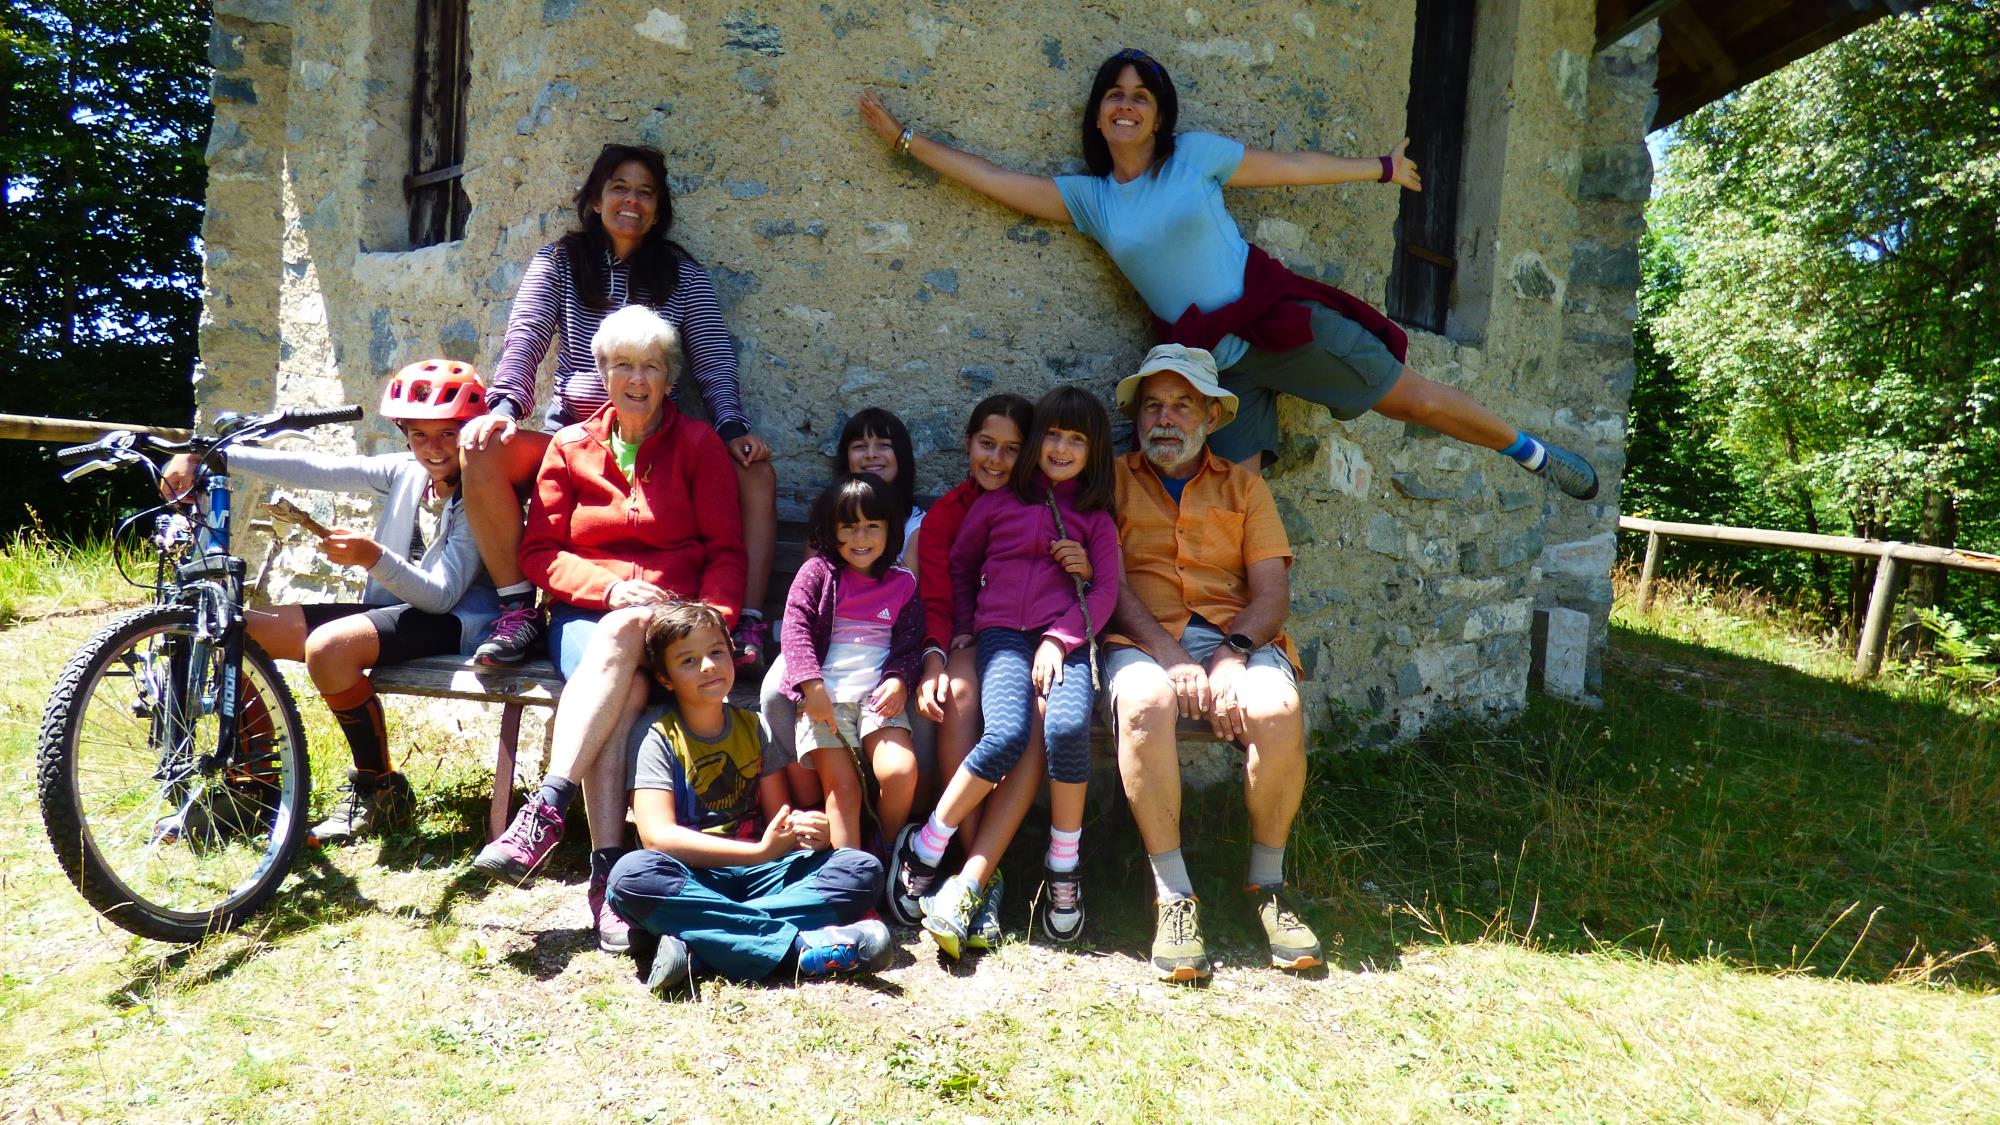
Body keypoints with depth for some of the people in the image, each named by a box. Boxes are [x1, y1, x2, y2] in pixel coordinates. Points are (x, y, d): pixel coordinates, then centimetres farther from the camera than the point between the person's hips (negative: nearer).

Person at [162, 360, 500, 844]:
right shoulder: (406, 473, 6)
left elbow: (441, 595, -21)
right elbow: (313, 470, -2)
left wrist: (374, 557, -36)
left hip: (454, 620, -8)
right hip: (392, 609, 8)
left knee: (327, 646, -34)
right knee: (238, 630, -3)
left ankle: (382, 790, -13)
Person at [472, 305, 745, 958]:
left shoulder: (697, 445, 10)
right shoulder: (570, 447, 15)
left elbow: (725, 553, 4)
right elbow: (540, 553, 8)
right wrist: (611, 586, -11)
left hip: (669, 616, -1)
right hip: (587, 614, 1)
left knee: (622, 635, -38)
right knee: (622, 692, -34)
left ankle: (548, 808, -41)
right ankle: (607, 874, -41)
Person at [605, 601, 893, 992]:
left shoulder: (753, 727, 11)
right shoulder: (658, 737, -2)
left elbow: (777, 814, 10)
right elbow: (657, 835, -15)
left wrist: (807, 832, -17)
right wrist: (760, 850, -25)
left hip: (756, 873, 4)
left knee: (863, 868, -18)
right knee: (631, 875, -36)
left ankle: (698, 939, -30)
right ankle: (803, 945, -35)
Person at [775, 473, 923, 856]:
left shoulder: (902, 583, 12)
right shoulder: (817, 572, 5)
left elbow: (909, 641, 10)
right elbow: (795, 628, -4)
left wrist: (899, 679, -10)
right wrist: (812, 686, -17)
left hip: (878, 695, 1)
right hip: (823, 697, -1)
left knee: (901, 772, -19)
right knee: (843, 787, -11)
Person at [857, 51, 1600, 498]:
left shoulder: (1197, 155, 0)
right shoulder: (1087, 197, 4)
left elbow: (1290, 167, 9)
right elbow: (993, 180, 1)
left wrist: (1381, 168, 16)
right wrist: (903, 136, -1)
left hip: (1278, 319, -1)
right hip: (1206, 355, 1)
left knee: (1419, 402, 3)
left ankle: (1531, 453, 24)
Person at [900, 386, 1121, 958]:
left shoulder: (1096, 520, 17)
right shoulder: (998, 503, 16)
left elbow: (1105, 592, 6)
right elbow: (959, 565, 25)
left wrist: (1060, 639, -9)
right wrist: (962, 627, 16)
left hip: (1064, 638, 1)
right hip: (1003, 633, -1)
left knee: (1067, 728, -31)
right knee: (1006, 735, -29)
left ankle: (1063, 867, -12)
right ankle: (924, 849, -12)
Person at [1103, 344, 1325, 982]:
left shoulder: (1242, 486, 19)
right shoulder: (1114, 480, 14)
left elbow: (1273, 590, 7)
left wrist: (1232, 654, -14)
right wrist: (1170, 656, -18)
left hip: (1237, 635, 2)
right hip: (1142, 640, -1)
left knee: (1278, 709, -32)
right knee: (1144, 704, -37)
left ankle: (1267, 884, -10)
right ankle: (1173, 897, -24)